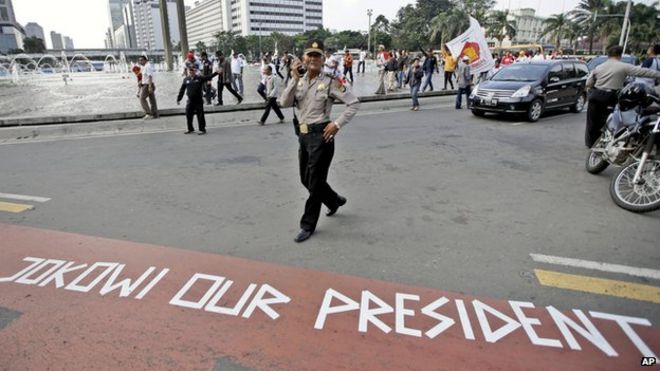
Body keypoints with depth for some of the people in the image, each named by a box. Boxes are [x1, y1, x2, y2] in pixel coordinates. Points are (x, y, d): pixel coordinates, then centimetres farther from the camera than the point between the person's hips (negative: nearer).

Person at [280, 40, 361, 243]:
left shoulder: (330, 81, -8)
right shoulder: (300, 81, 9)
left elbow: (354, 103, -10)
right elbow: (285, 103, -4)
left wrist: (337, 124, -15)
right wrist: (294, 79, -11)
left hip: (321, 135, -7)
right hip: (303, 134, 7)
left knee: (314, 181, 1)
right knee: (306, 179, 18)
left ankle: (308, 225, 16)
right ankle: (335, 200, 43)